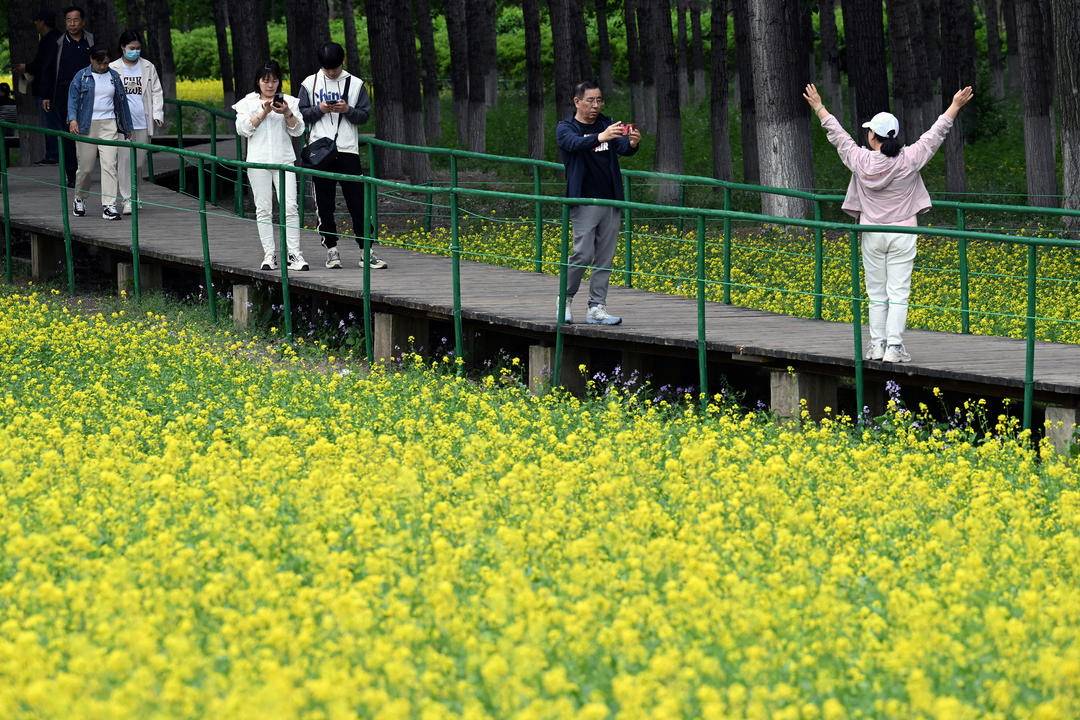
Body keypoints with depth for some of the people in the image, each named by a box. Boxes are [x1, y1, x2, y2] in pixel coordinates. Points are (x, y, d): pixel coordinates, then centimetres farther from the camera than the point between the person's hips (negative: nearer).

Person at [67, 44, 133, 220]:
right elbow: (73, 98, -4)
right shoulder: (81, 77, 2)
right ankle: (79, 200, 27)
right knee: (85, 167, 3)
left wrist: (127, 126, 19)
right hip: (87, 126, -2)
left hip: (109, 125, 2)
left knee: (109, 164, -10)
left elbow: (122, 101, 18)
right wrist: (72, 119, -20)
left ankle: (109, 205, -13)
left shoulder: (114, 76, 12)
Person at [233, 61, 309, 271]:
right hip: (258, 160, 0)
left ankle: (294, 254, -10)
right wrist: (263, 112, -11)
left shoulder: (289, 101, 12)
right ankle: (269, 254, 4)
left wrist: (287, 113, -11)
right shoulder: (248, 103, 10)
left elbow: (298, 130, 6)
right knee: (264, 209, 0)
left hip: (284, 159, 0)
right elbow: (243, 128, -2)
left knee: (290, 207, -10)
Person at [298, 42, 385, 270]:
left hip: (348, 150, 0)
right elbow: (300, 113, 5)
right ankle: (331, 248, 10)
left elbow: (365, 114, 5)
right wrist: (319, 109, -12)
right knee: (324, 203, 3)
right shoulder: (310, 84, 6)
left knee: (357, 200, -3)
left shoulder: (355, 84, 6)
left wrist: (348, 110, -13)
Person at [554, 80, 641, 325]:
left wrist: (632, 143, -28)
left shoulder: (607, 124, 13)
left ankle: (597, 307, 7)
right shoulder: (565, 128, 0)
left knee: (605, 258, 3)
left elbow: (622, 147, -4)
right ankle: (565, 299, 8)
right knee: (583, 254, -11)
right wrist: (600, 137, -42)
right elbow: (575, 143, -23)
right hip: (585, 201, -5)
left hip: (611, 201, 5)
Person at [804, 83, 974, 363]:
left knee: (876, 294, 9)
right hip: (902, 233, -1)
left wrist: (819, 108, 20)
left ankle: (877, 345, 10)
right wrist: (955, 106, 11)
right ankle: (894, 347, -5)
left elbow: (838, 135, 6)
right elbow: (935, 134, 0)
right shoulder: (909, 160, -10)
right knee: (898, 294, -1)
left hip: (872, 234, 1)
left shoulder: (861, 161, -8)